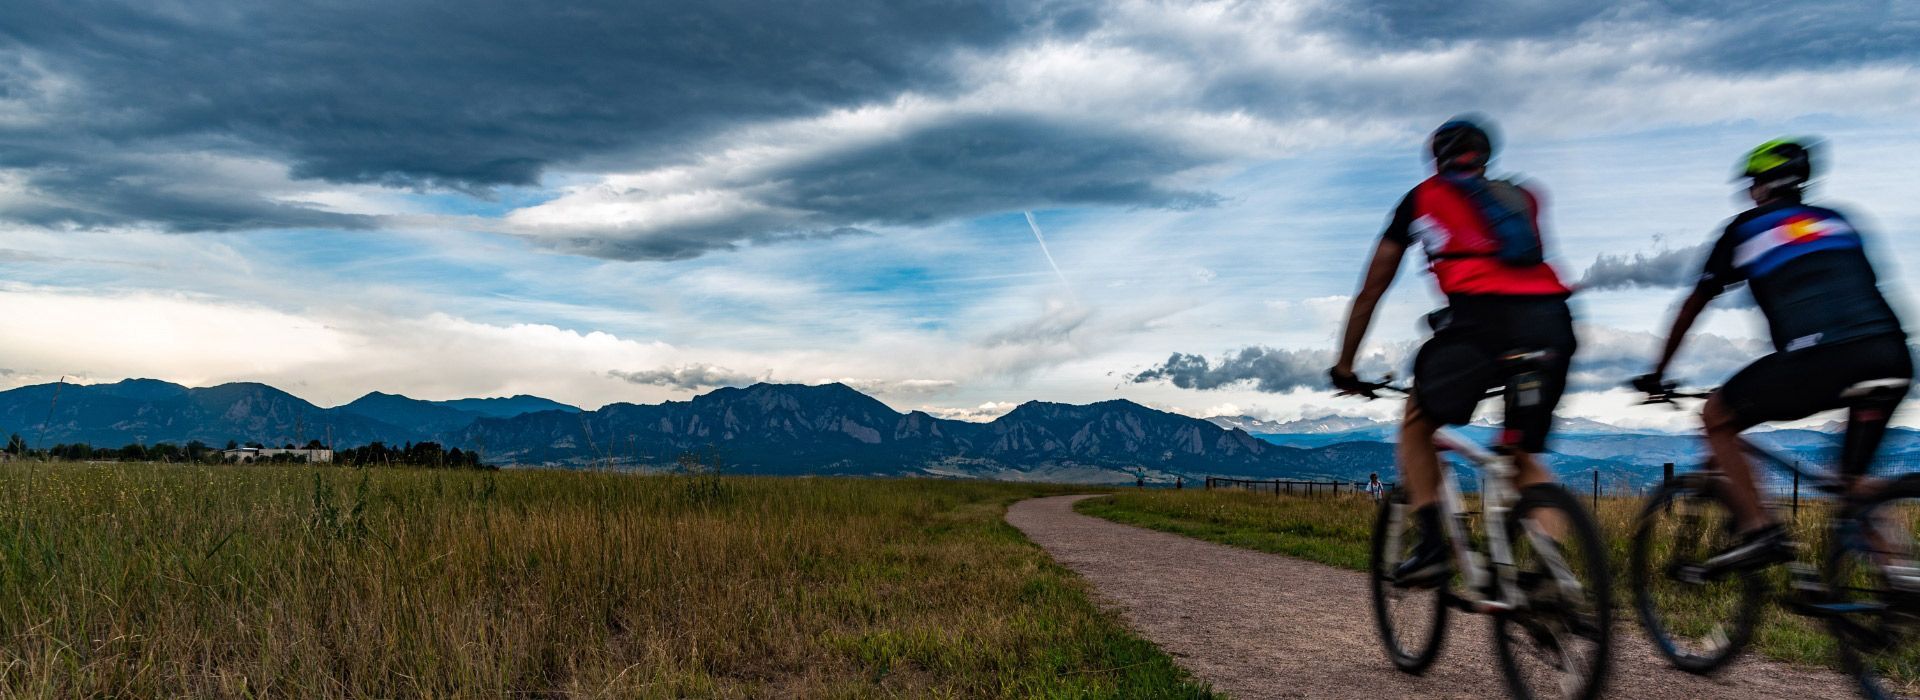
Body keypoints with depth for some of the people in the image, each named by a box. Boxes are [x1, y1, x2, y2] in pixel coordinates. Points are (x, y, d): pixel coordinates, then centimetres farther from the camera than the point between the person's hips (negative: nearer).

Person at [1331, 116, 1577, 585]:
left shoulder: (1422, 198, 23)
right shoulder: (1521, 197, 32)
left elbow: (1370, 292, 26)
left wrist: (1344, 367, 34)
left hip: (1482, 317, -4)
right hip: (1552, 321, 4)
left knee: (1417, 425, 18)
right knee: (1524, 453, 19)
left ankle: (1431, 545, 4)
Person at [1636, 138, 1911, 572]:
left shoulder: (1746, 228, 16)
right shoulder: (1838, 222, 28)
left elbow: (1693, 305, 20)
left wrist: (1656, 374, 29)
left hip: (1817, 360, -6)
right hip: (1892, 357, 6)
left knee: (1717, 417, 13)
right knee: (1855, 477, 25)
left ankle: (1757, 529, 1)